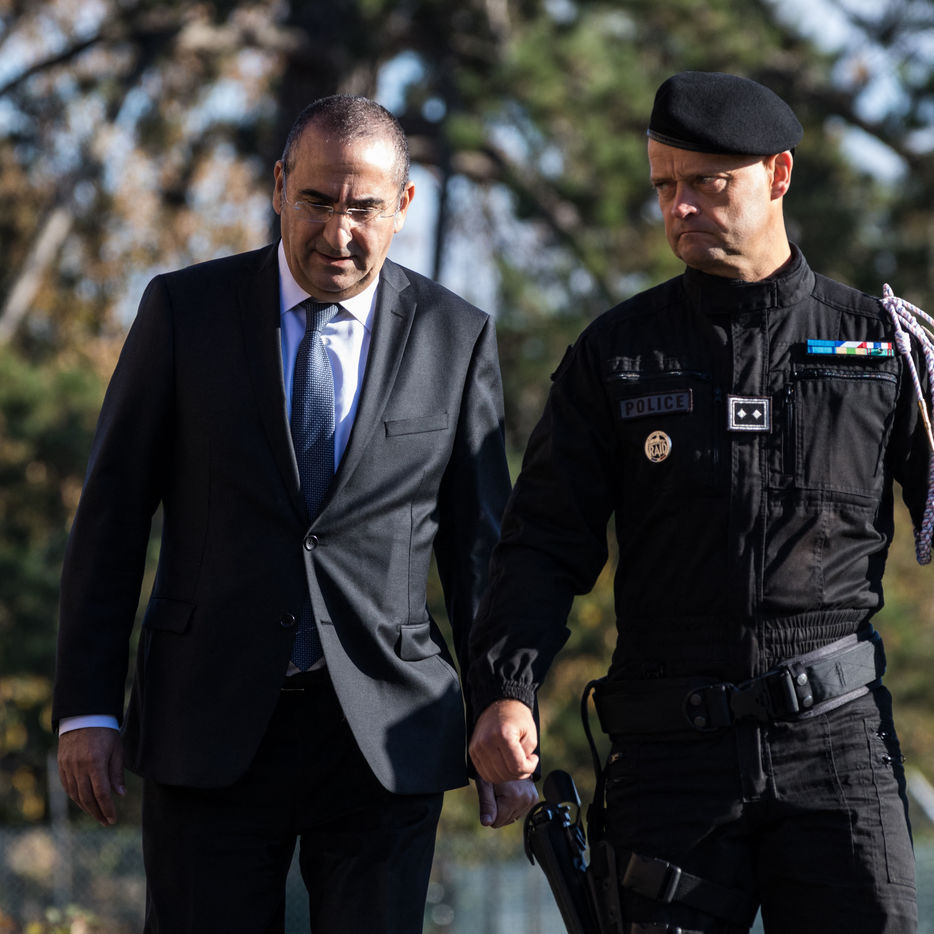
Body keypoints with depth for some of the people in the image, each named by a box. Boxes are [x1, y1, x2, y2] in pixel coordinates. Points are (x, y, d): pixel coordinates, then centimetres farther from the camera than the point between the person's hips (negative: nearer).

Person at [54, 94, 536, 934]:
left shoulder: (457, 338, 5)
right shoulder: (183, 311, 3)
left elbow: (480, 543, 9)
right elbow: (112, 515, 4)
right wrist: (88, 708, -1)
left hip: (385, 731, 0)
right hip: (211, 725, 0)